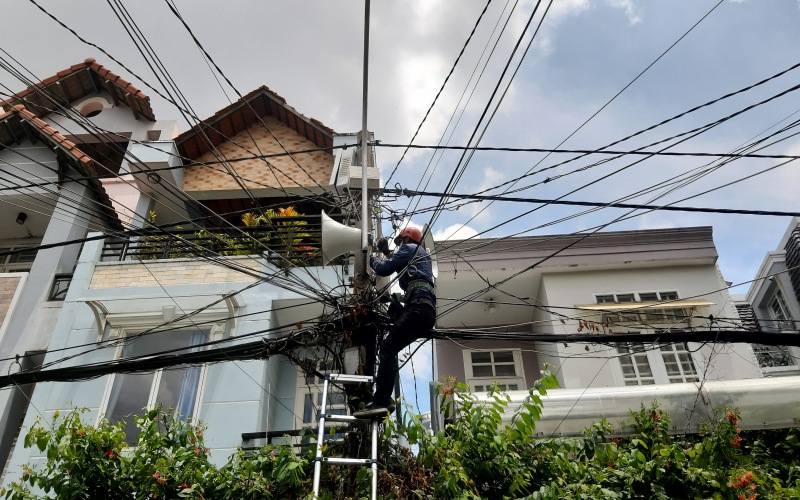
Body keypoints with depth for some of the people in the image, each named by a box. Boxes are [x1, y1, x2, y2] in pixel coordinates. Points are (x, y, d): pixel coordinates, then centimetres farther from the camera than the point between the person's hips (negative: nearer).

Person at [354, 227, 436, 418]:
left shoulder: (409, 248, 10)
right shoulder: (422, 254, 35)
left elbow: (384, 269, 3)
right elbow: (401, 266, 48)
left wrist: (374, 261, 23)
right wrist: (387, 252, 51)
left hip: (418, 306, -9)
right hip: (427, 310, 10)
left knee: (387, 349, -20)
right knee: (389, 350, 8)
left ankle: (379, 403, -33)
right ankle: (382, 401, 0)